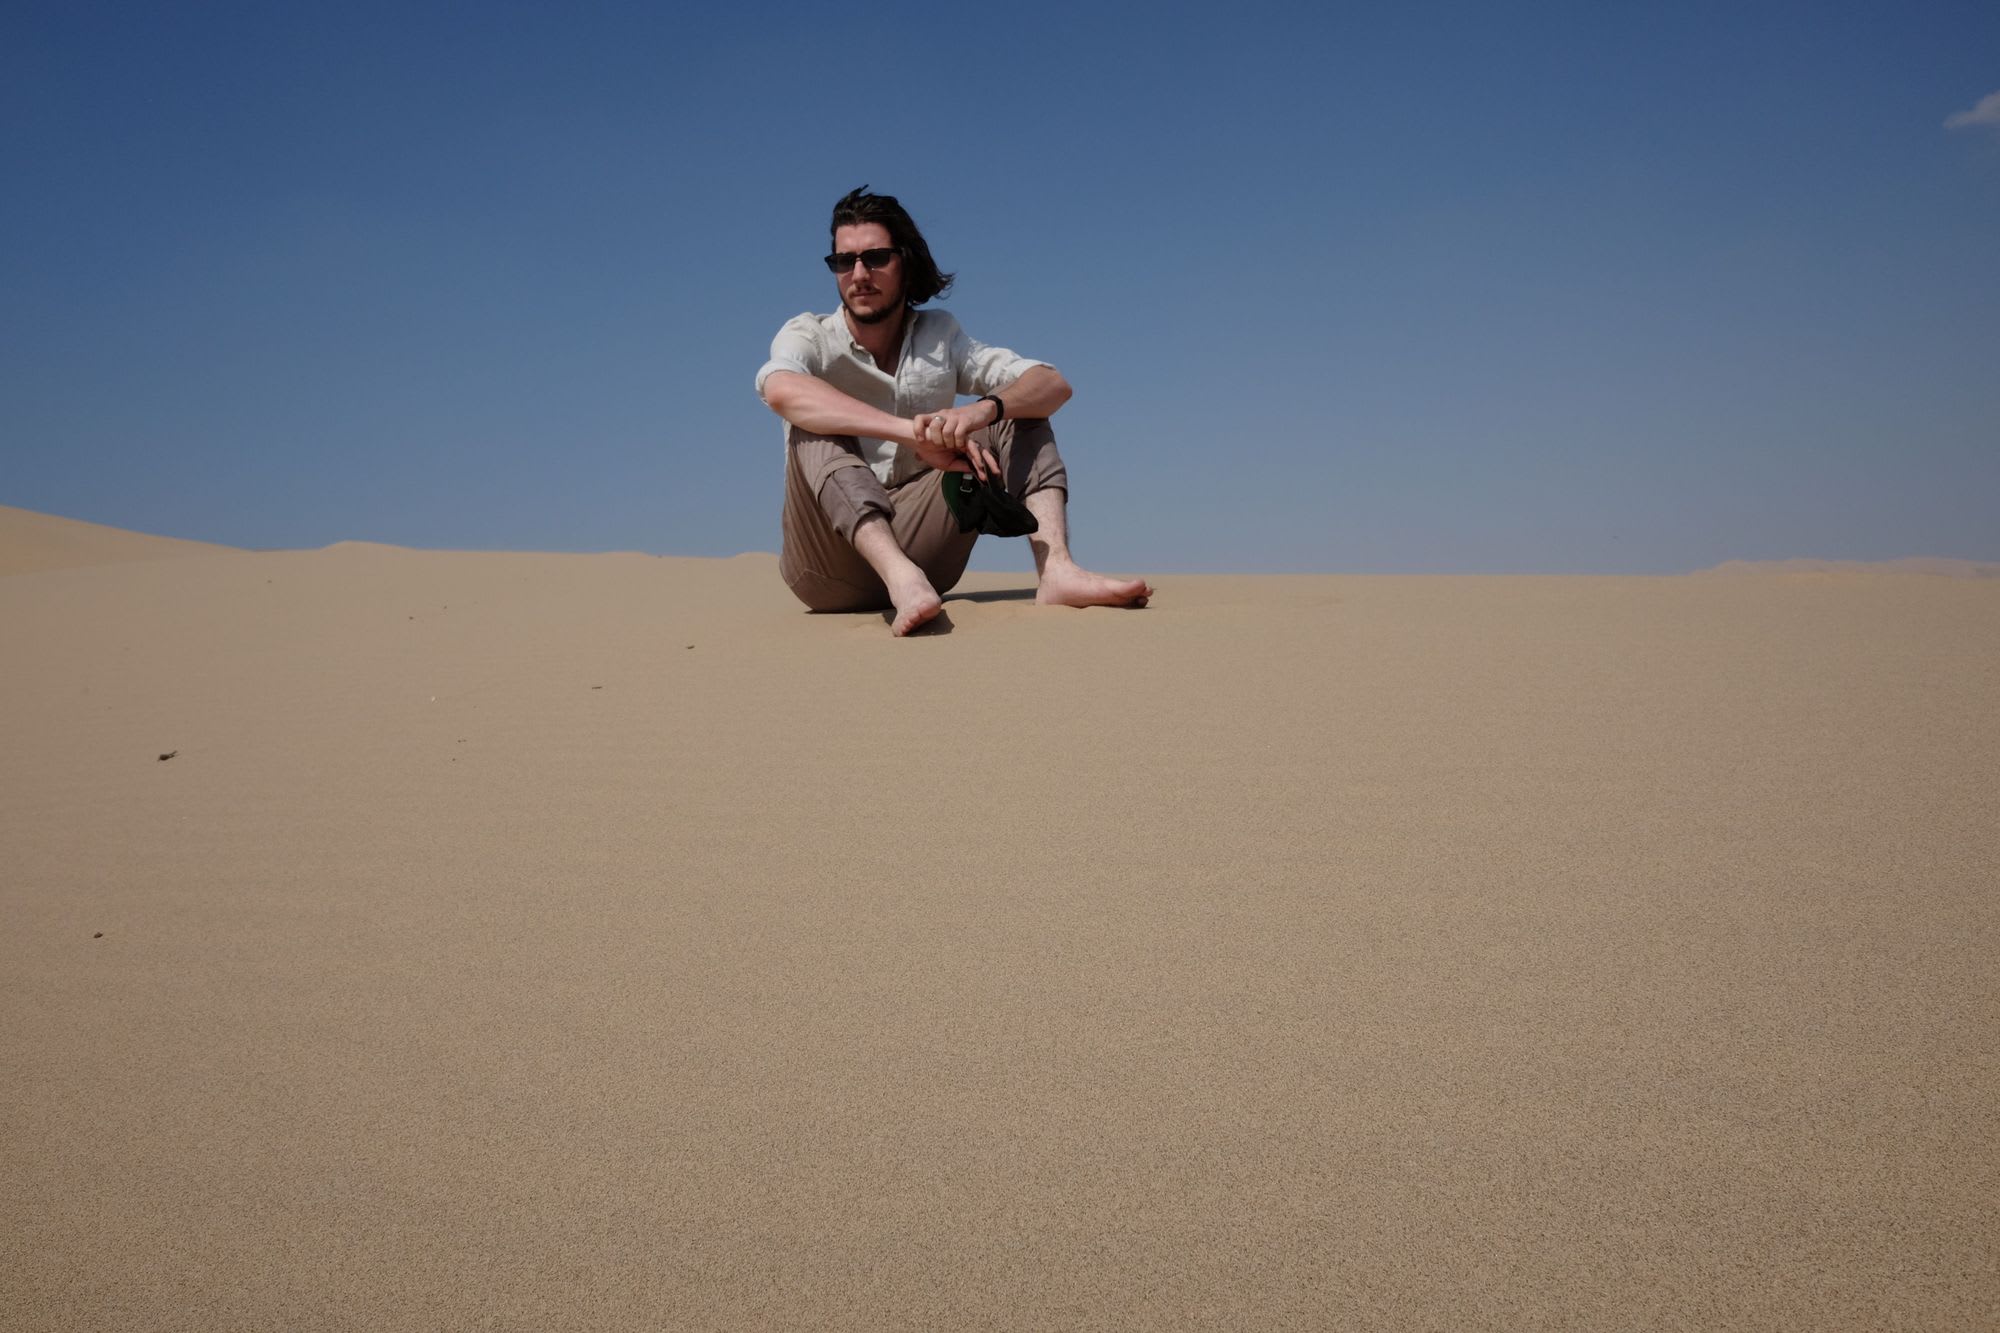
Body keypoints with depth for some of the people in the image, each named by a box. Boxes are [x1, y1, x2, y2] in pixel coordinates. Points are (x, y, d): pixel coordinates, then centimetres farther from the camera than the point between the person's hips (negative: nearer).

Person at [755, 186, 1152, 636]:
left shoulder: (939, 336, 9)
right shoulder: (808, 337, -1)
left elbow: (1054, 385, -3)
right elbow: (780, 390, -28)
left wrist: (984, 410, -27)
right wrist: (914, 432, -37)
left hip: (919, 545, 3)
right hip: (833, 571, -3)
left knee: (1016, 413, -5)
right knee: (814, 427, -26)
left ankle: (1056, 571, -28)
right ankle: (902, 580, -47)